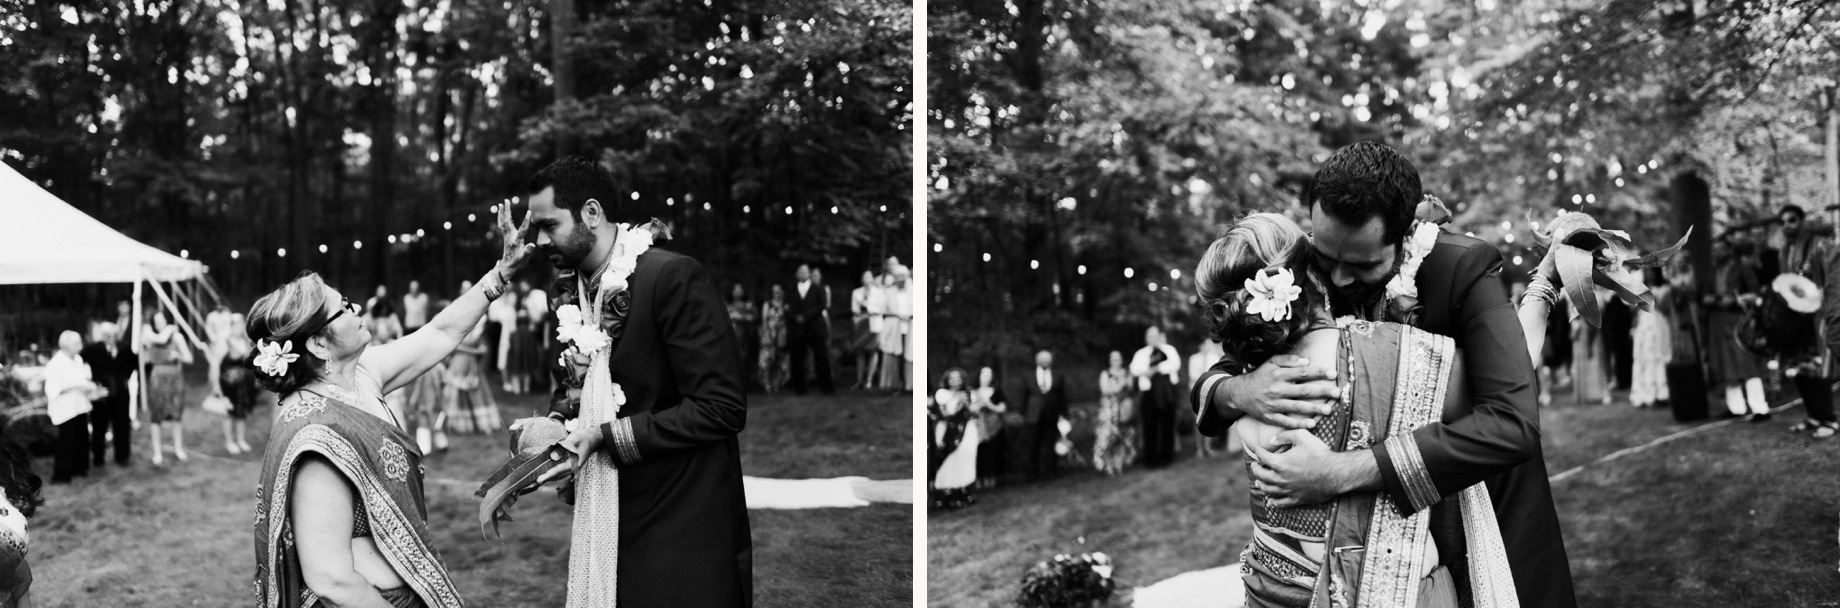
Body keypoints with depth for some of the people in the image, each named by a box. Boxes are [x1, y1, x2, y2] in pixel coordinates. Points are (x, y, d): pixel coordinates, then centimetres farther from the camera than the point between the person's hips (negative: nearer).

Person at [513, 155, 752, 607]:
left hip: (683, 529, -7)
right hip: (605, 525, 7)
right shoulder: (570, 291, 7)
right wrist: (556, 421, -2)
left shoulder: (673, 277, -17)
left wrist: (605, 436, -19)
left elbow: (721, 407, -21)